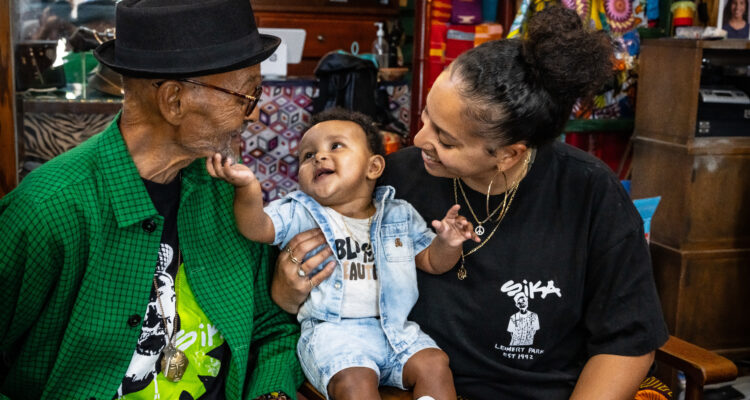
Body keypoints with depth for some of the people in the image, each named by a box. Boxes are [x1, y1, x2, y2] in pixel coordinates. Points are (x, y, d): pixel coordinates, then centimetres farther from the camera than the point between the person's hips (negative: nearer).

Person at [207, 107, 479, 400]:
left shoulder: (399, 215, 11)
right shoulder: (300, 214, 3)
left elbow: (431, 261, 17)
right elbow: (257, 227, -13)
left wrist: (448, 243, -6)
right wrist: (248, 187, -32)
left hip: (394, 329, 3)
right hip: (331, 330, -3)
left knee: (434, 365, -17)